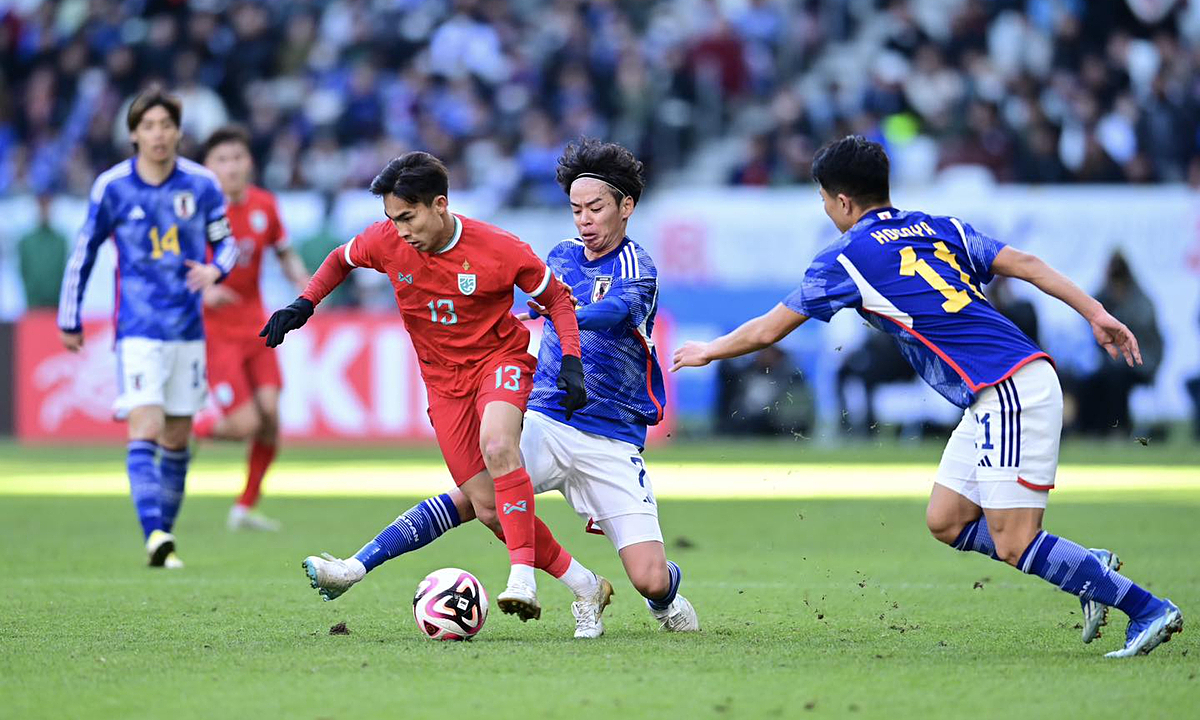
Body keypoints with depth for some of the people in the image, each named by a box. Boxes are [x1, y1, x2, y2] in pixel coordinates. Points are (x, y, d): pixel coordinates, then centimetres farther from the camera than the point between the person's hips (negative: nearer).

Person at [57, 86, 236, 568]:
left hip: (188, 329, 3)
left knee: (177, 439, 8)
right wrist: (69, 321, 10)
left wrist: (215, 270, -12)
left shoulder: (201, 185, 1)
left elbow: (225, 243, 12)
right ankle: (155, 535, -27)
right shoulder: (112, 187, -4)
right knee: (145, 432, -17)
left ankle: (165, 535, 20)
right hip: (138, 330, -3)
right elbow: (84, 253, 7)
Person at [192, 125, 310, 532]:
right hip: (211, 329, -5)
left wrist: (301, 279, -4)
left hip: (253, 325, 5)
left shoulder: (264, 206, 3)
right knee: (244, 424, -14)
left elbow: (285, 254, 18)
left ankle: (246, 508, 10)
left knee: (270, 415, -6)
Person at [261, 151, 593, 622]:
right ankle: (580, 582, 9)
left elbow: (556, 297, -4)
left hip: (500, 357, -4)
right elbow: (342, 259, 13)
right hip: (445, 377, 4)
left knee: (497, 445, -36)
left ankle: (523, 577, -35)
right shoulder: (386, 242, -11)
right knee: (488, 508, -6)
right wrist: (305, 303, 0)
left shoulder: (499, 249, -19)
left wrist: (571, 362, -16)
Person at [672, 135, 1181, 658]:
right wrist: (1097, 314, 12)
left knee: (1013, 544, -9)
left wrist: (708, 351, 25)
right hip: (994, 399, 8)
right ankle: (1091, 569, 12)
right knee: (945, 521, 13)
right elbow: (1025, 264, 12)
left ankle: (1149, 610, -9)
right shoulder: (938, 228, 18)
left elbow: (768, 330, 8)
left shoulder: (846, 258, -2)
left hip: (1009, 393, -8)